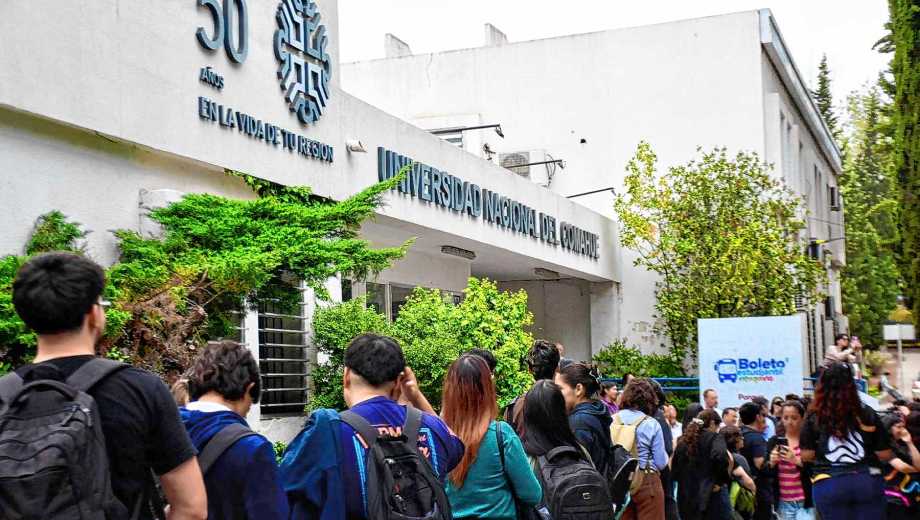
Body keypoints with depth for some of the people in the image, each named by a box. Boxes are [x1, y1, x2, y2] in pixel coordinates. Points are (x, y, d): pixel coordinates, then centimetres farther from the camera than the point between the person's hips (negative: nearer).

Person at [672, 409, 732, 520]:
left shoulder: (683, 441, 13)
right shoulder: (714, 438, -5)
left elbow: (675, 468, 12)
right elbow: (720, 458, -25)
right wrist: (721, 481, -14)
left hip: (686, 496, 6)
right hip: (712, 494, -6)